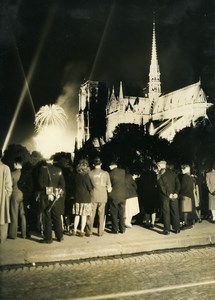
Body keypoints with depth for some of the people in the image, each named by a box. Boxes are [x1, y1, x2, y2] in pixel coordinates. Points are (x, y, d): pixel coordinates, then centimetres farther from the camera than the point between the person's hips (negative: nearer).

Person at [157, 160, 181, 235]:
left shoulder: (160, 174, -4)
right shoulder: (172, 172, 9)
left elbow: (161, 186, -12)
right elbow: (178, 183, 2)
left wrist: (168, 194, -10)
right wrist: (176, 193, -4)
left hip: (165, 196, -4)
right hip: (174, 195, 4)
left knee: (166, 212, 0)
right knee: (175, 211, 10)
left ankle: (167, 230, 0)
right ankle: (177, 228, 13)